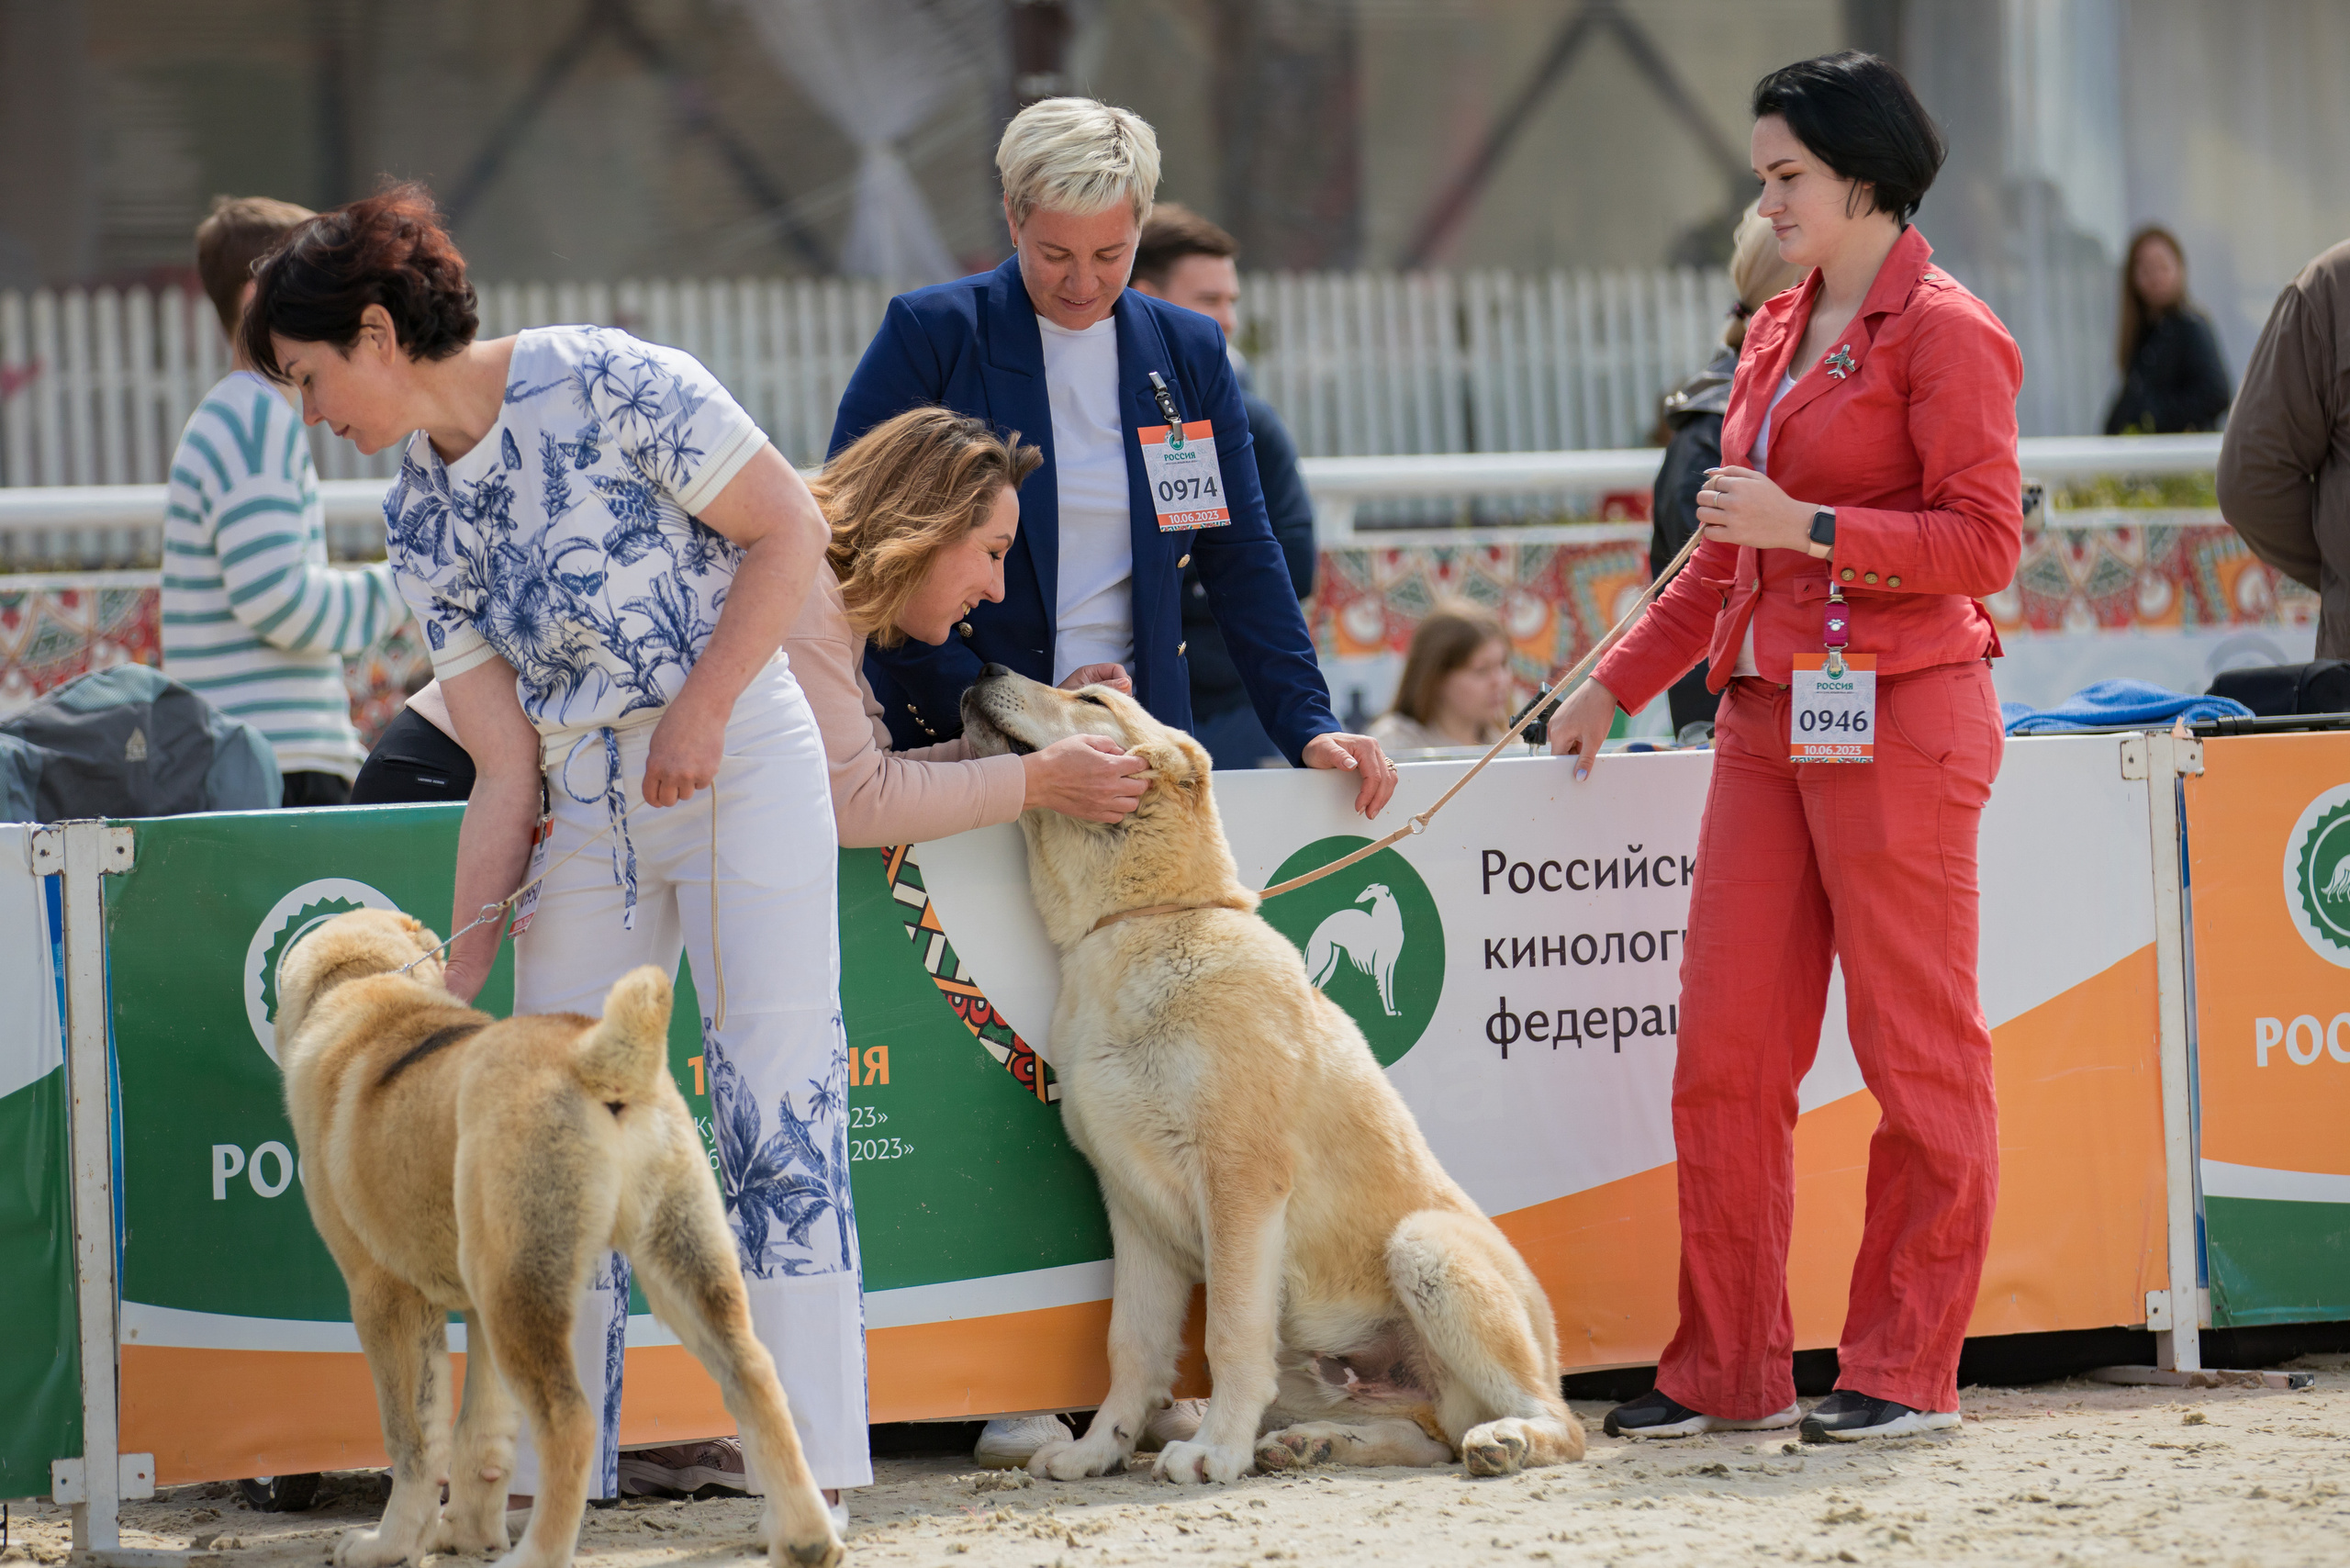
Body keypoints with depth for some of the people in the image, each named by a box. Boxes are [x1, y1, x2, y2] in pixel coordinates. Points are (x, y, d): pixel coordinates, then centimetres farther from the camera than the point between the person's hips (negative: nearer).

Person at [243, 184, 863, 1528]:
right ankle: (553, 1469, 10)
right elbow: (506, 770, 6)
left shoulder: (603, 384, -11)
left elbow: (794, 529, -9)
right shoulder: (420, 519, 7)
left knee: (778, 1101, -11)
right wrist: (459, 977, 0)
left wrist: (701, 709, -16)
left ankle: (813, 1463, -9)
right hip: (587, 807, 6)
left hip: (745, 767, -6)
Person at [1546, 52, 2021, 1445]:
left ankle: (1908, 1369, 6)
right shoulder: (1777, 338, 17)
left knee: (1918, 1047, 0)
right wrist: (1619, 682, 23)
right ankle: (1732, 1368, 10)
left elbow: (1985, 544, -14)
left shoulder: (1945, 333, -7)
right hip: (1767, 717, 8)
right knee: (1726, 1049, 4)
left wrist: (1807, 525, -19)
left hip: (1897, 714, -8)